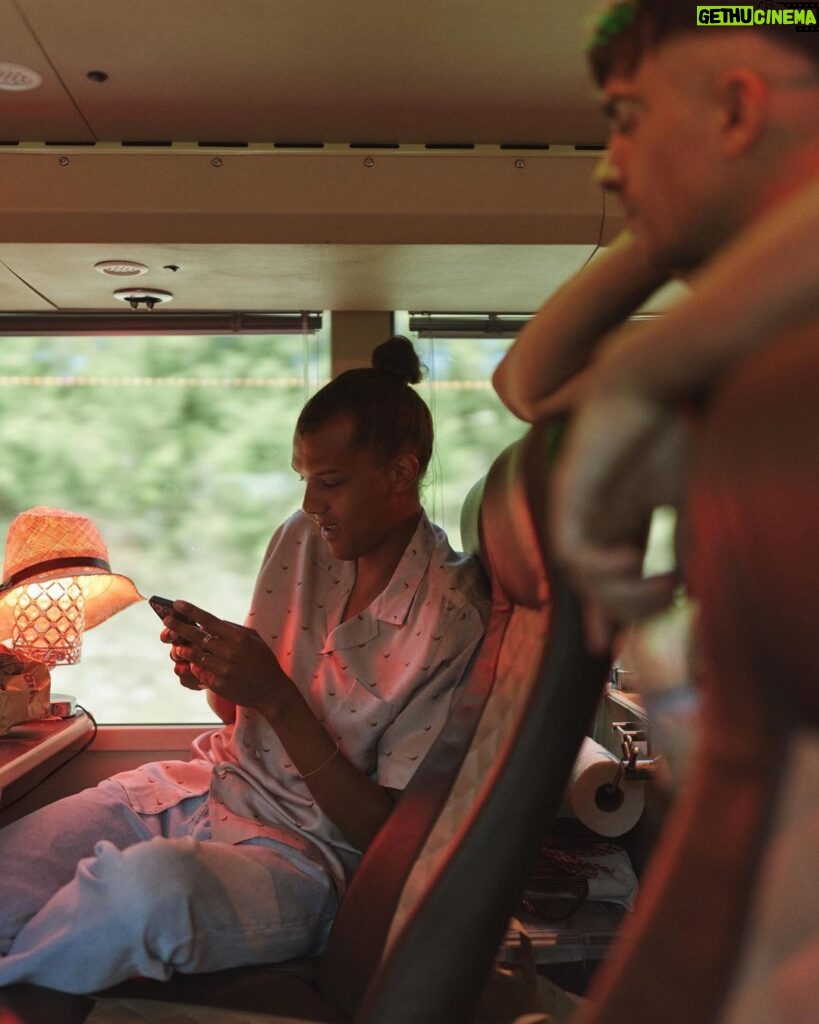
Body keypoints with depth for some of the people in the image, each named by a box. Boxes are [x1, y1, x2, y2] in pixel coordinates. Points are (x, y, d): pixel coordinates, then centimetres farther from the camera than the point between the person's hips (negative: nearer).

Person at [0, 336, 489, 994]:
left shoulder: (453, 620, -17)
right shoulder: (299, 541, 3)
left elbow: (388, 833, -14)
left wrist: (278, 697, -23)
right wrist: (212, 673, -10)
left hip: (302, 848, -5)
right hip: (209, 781, 6)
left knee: (149, 884, -34)